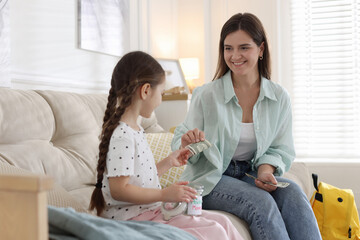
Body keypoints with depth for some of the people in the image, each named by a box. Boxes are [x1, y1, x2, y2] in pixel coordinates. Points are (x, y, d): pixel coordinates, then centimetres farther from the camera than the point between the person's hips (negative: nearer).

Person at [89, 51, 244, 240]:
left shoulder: (135, 130, 12)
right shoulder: (121, 136, -20)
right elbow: (119, 190, -24)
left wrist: (167, 162, 19)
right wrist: (164, 194, -24)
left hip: (149, 211, 10)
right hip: (133, 219, -10)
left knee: (222, 222, 6)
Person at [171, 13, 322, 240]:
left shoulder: (279, 97, 1)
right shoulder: (206, 95, -7)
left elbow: (282, 149, 7)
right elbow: (179, 144, -3)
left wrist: (266, 170, -14)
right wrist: (187, 143, -27)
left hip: (250, 174, 3)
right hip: (209, 179, -3)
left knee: (292, 192, -27)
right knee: (260, 201, -31)